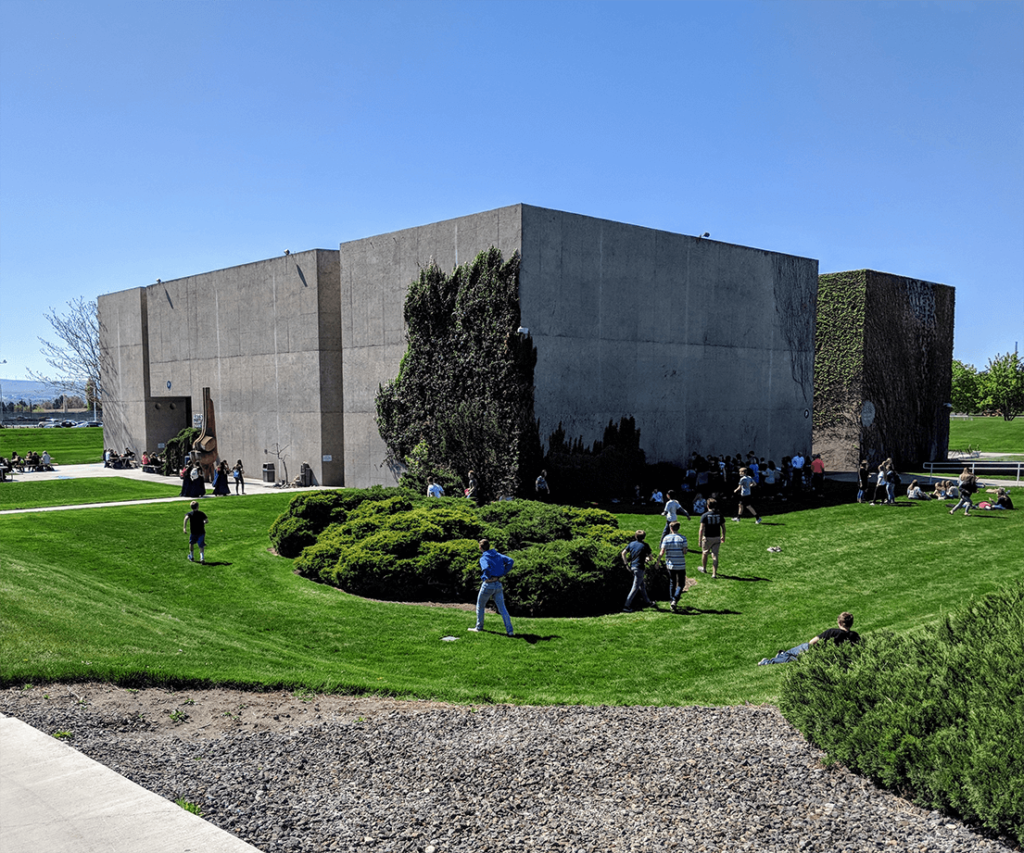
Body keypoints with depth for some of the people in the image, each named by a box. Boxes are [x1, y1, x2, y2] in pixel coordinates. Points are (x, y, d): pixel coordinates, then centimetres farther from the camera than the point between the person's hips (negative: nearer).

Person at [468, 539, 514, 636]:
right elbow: (511, 561, 0)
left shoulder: (483, 558, -9)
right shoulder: (498, 555, 10)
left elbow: (486, 568, -30)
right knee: (502, 608, 6)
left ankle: (479, 627, 27)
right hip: (498, 584, 5)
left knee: (480, 606, 18)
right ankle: (510, 631, -1)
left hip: (488, 585, -5)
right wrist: (503, 573, 3)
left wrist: (487, 577, -10)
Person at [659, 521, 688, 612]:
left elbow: (662, 552, -7)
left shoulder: (666, 538, -4)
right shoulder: (682, 538, -6)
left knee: (672, 583, 17)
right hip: (681, 565, -2)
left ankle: (671, 601, 22)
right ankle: (675, 600, -12)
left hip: (670, 565, 2)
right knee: (681, 584, 7)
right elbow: (684, 552, -10)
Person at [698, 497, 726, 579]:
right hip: (717, 538, 2)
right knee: (715, 555, 4)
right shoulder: (719, 515, -1)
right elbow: (723, 527, 7)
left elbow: (701, 529, -16)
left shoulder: (705, 516, -13)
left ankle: (704, 568, 39)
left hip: (707, 538, -2)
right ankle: (714, 574, 0)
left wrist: (699, 540, -13)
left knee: (705, 553, 20)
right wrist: (723, 536, 23)